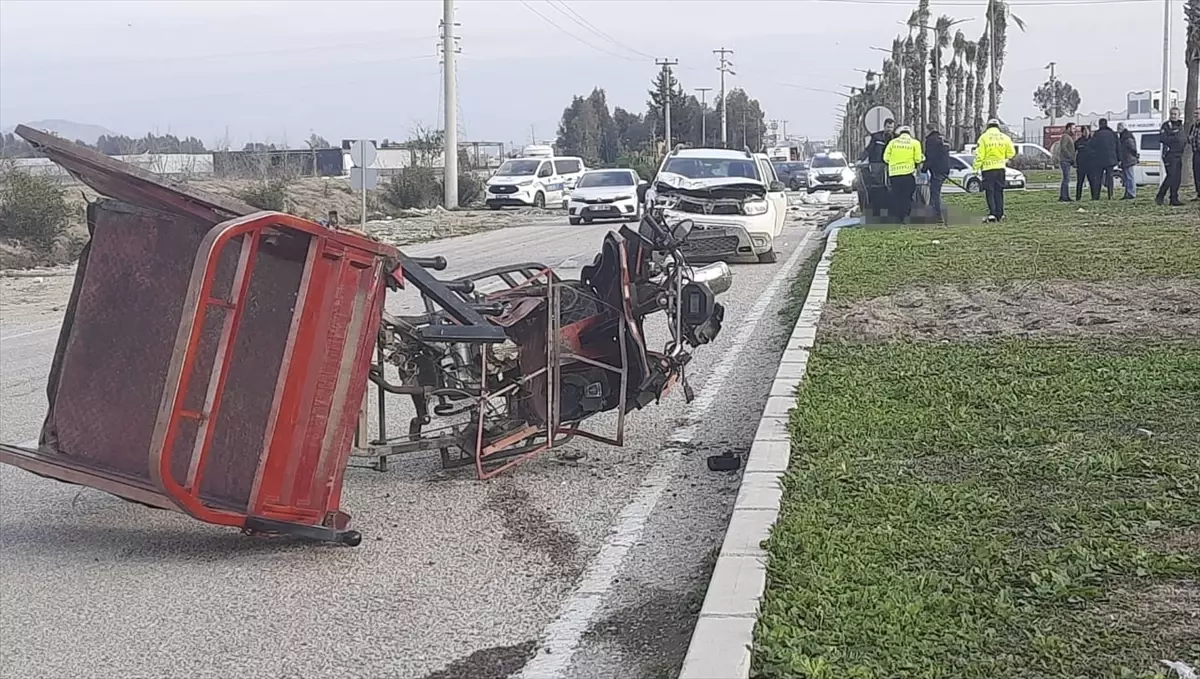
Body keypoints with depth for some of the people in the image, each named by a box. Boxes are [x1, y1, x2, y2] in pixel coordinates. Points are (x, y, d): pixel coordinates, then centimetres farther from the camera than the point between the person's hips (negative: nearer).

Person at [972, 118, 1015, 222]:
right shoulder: (1005, 137, 4)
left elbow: (979, 154, -8)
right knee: (999, 191, 11)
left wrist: (977, 167, -3)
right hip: (1000, 167, 3)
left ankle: (992, 213, -13)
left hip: (988, 168, -3)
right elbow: (1011, 153, 9)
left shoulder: (983, 137, -6)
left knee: (990, 191, -1)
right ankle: (999, 214, 11)